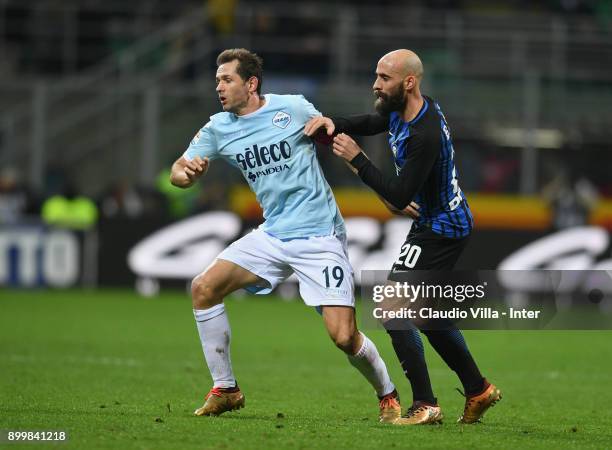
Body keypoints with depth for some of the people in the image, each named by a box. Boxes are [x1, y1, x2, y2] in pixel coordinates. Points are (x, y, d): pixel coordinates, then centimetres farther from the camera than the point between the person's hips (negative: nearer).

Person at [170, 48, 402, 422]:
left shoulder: (294, 108, -8)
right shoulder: (219, 128, 4)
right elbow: (179, 171, 5)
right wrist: (188, 172, -20)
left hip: (319, 236, -5)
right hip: (272, 235, 5)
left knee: (344, 336, -13)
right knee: (203, 288, -11)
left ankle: (388, 396, 16)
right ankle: (225, 390, 3)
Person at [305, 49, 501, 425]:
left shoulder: (425, 135, -29)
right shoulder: (402, 110, 0)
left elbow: (400, 197, -27)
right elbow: (371, 123, 21)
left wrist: (358, 160, -23)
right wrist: (333, 124, 2)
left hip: (439, 230, -10)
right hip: (452, 222, 10)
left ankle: (425, 405, -13)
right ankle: (478, 390, 28)